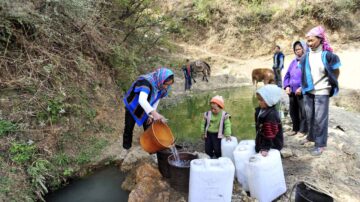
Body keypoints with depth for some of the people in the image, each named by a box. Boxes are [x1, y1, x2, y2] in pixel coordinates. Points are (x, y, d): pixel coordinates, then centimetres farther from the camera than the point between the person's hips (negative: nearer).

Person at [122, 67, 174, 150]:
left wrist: (151, 115, -9)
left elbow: (156, 101, -5)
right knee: (129, 128, 8)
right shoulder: (147, 82, -41)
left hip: (145, 109, 5)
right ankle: (126, 146, 30)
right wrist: (154, 113, -66)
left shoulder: (163, 88, -19)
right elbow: (142, 100, -55)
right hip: (132, 106, -5)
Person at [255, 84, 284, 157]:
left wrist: (265, 148, -25)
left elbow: (270, 134, -26)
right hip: (262, 142, 9)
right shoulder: (260, 110, 2)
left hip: (272, 146, -9)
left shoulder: (271, 115, -27)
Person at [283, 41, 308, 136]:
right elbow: (287, 75, 16)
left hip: (302, 92, -7)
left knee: (303, 112, 2)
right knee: (293, 111, 13)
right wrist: (287, 86, 3)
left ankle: (302, 130, 15)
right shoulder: (293, 62, 15)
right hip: (292, 92, 7)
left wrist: (302, 88, -19)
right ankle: (295, 129, 27)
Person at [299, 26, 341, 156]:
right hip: (308, 92, 5)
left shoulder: (327, 55, -10)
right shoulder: (306, 56, 4)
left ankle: (320, 144, 9)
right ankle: (311, 136, 34)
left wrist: (330, 85, 5)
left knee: (320, 118, -1)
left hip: (322, 92, -5)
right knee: (309, 116, 15)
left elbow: (336, 72, 1)